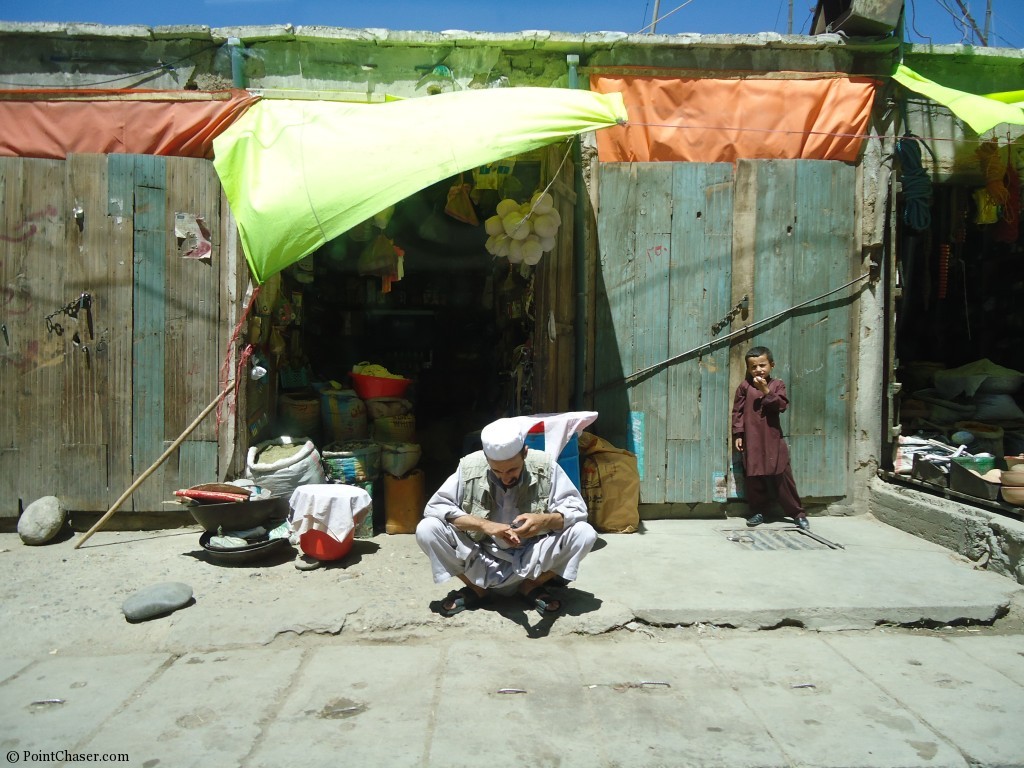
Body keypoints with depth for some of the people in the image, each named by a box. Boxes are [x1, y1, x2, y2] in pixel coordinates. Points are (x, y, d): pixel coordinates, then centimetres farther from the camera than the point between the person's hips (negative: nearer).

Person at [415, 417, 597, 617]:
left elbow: (577, 508, -12)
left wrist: (545, 521, -34)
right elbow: (435, 506, -16)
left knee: (584, 533, -23)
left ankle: (531, 587, 1)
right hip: (480, 565, 0)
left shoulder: (544, 466, -12)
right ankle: (476, 589, 2)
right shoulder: (469, 467, -13)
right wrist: (484, 525, -28)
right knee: (427, 529, -22)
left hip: (531, 564, 0)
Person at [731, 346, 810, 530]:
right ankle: (758, 512, 19)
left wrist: (766, 391, -18)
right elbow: (737, 411, 3)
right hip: (752, 440, 1)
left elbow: (781, 405, -11)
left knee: (782, 477, 2)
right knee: (754, 478, 5)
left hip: (773, 439, -1)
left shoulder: (777, 385, 3)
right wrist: (737, 434, -2)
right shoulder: (744, 386, 3)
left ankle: (798, 513, 11)